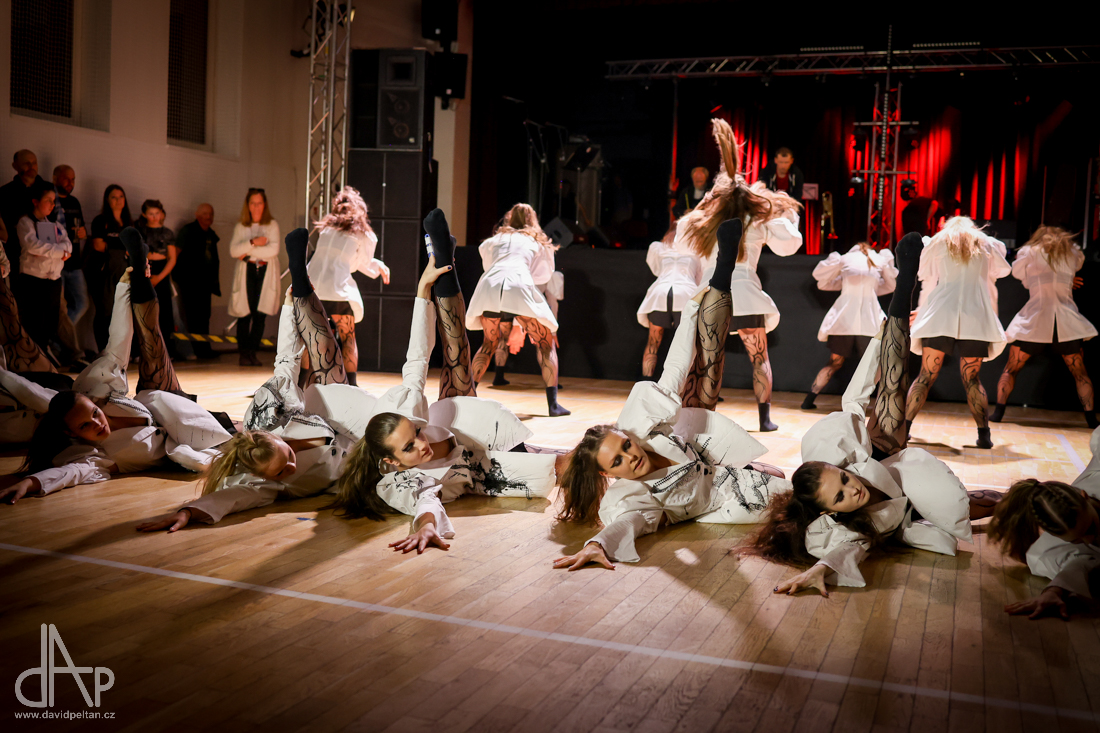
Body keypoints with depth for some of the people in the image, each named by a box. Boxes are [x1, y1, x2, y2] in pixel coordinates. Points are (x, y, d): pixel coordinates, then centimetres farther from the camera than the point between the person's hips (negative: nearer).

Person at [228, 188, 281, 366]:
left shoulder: (272, 225, 6)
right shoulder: (240, 227, 10)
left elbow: (273, 250, -9)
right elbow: (233, 250, -3)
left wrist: (248, 252, -7)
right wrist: (253, 242, -15)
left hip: (266, 273, 0)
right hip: (246, 273, 1)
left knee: (261, 314, -3)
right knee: (244, 313, -3)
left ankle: (252, 352, 6)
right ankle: (244, 353, 3)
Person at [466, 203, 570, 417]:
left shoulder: (497, 239, 32)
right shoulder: (538, 242, 29)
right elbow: (545, 275, 35)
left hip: (489, 286, 2)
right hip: (520, 287, -2)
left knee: (489, 343, 25)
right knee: (546, 343, 12)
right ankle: (553, 403, 1)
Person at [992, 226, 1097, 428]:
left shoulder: (1029, 252, 7)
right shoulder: (1073, 254, 12)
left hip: (1035, 321, -1)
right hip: (1067, 323, 1)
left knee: (1011, 368, 10)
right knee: (1079, 372, 14)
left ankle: (998, 411, 4)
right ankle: (1091, 417, 8)